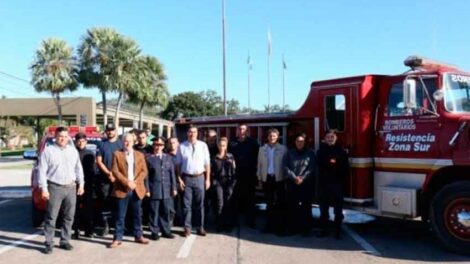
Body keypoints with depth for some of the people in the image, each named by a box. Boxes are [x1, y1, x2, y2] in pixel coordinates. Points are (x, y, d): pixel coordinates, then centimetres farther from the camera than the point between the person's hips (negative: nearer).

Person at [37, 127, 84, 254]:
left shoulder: (73, 151, 12)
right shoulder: (48, 151, -3)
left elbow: (78, 169, 15)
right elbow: (42, 171, -6)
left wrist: (81, 184, 9)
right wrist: (44, 188, -11)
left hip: (71, 187, 4)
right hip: (55, 188, -4)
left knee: (69, 217, 10)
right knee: (51, 217, -2)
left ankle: (65, 241, 21)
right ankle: (49, 243, 6)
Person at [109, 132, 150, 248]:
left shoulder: (140, 155, 11)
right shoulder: (117, 154, 2)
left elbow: (144, 171, 4)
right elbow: (115, 171, -6)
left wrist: (135, 182, -11)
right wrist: (127, 182, -16)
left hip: (137, 189, 3)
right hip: (122, 189, -3)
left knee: (137, 214, 10)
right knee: (120, 215, 1)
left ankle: (138, 236, 21)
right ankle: (118, 238, 8)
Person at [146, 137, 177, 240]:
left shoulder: (168, 157, 11)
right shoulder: (149, 158, 1)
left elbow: (172, 173, 10)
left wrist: (174, 188, 6)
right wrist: (147, 189, -6)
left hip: (167, 190, 3)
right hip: (154, 190, -3)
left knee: (166, 211, 7)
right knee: (154, 212, 3)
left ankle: (166, 231, 18)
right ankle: (154, 232, 13)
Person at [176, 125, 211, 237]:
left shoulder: (203, 145, -2)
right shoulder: (182, 146, -2)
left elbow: (207, 163, 1)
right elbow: (178, 164, 2)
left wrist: (207, 179, -1)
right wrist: (179, 179, -3)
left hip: (199, 177, 1)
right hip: (186, 178, 0)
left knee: (199, 204, 10)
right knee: (187, 204, 7)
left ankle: (200, 227, 21)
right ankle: (187, 228, 17)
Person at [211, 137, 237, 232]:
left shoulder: (230, 157, 9)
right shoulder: (214, 158, 8)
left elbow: (234, 170, 6)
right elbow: (212, 171, 5)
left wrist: (233, 181, -3)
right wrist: (214, 181, -5)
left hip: (229, 182, 1)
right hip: (218, 182, -1)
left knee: (228, 203, -1)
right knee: (220, 203, -9)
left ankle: (229, 224, 10)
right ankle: (220, 224, 2)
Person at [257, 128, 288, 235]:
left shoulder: (283, 149, 0)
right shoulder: (262, 149, 7)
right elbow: (260, 164, 8)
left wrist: (286, 178, -6)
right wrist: (260, 179, 6)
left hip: (279, 178, -2)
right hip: (266, 178, 3)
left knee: (280, 203, 1)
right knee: (269, 203, 10)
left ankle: (280, 226, 7)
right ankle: (269, 225, 18)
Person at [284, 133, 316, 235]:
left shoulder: (310, 153, 6)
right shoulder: (290, 153, 10)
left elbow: (311, 169, -3)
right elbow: (286, 168, 1)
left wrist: (302, 178, -15)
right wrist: (294, 178, -12)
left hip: (306, 184, -1)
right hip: (292, 184, 1)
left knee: (306, 207, -1)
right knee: (291, 207, 2)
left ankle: (306, 228, 8)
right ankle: (292, 228, 11)